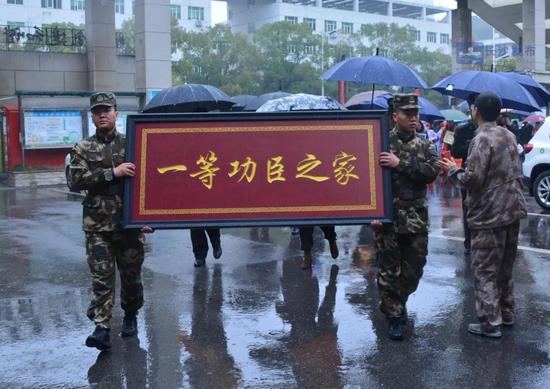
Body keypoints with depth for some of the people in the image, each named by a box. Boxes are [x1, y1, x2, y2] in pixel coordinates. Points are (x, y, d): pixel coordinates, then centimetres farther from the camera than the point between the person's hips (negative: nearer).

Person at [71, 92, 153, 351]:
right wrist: (112, 173, -19)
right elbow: (77, 180, -9)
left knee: (131, 274, 11)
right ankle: (102, 328, -4)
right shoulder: (82, 149, 5)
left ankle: (130, 316, 30)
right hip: (97, 224, 0)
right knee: (101, 276, -4)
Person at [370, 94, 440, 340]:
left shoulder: (425, 146, 8)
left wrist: (400, 164, -19)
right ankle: (394, 316, 16)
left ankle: (399, 300, 36)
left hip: (416, 218, 3)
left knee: (414, 268, 11)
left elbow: (432, 172, -11)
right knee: (389, 270, 3)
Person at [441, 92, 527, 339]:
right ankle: (507, 312, 30)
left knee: (485, 271, 0)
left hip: (489, 215, -8)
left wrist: (452, 170, -5)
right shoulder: (509, 136, 10)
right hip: (513, 209, 8)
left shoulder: (482, 139, -16)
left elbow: (472, 179, -23)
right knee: (505, 266, 20)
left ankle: (490, 323, 3)